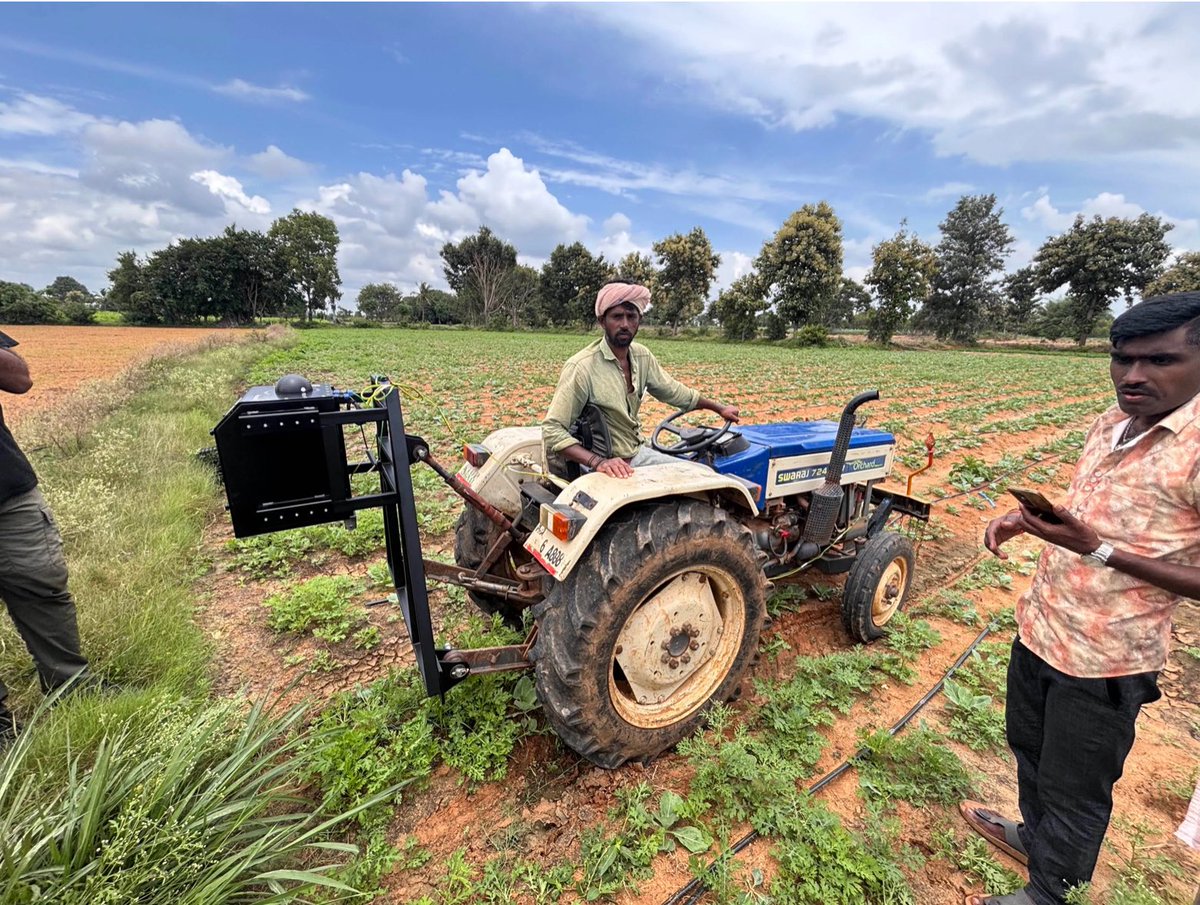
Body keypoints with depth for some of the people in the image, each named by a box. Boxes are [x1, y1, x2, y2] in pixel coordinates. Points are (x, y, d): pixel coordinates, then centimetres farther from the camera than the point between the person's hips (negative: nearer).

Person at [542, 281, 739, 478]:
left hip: (638, 453, 7)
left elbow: (672, 390, 18)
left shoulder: (642, 356, 0)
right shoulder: (582, 366, -21)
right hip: (604, 468, -7)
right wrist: (598, 462, -36)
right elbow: (552, 431, -23)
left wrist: (719, 408, 26)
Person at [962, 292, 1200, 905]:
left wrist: (1095, 550, -29)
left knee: (1073, 790, 16)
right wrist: (1025, 519, -1)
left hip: (1104, 659, -7)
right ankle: (1034, 834, 54)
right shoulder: (1111, 423, 1)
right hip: (1039, 628, 7)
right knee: (1028, 746, 28)